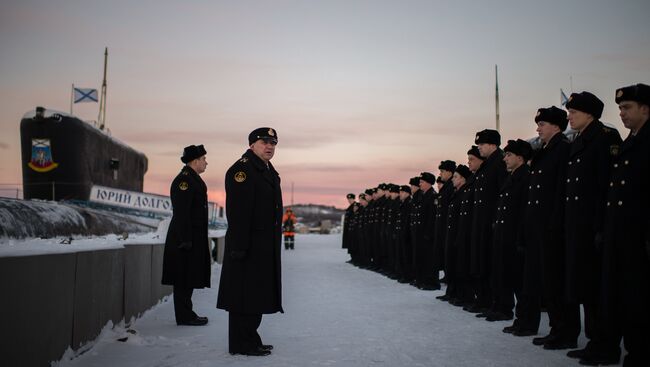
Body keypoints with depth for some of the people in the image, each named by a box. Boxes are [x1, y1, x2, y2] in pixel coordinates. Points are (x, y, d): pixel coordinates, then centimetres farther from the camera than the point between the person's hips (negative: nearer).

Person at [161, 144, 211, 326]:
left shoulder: (193, 180, 18)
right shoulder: (184, 180, -14)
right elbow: (181, 213, -20)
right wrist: (185, 241, -22)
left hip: (193, 238, 10)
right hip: (186, 238, -10)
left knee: (189, 278, 14)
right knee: (184, 279, -4)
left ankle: (186, 313, 21)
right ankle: (184, 316, 2)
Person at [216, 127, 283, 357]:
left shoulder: (270, 172, 19)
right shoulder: (241, 169, -11)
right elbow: (238, 211, -19)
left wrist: (275, 242, 18)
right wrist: (239, 246, -23)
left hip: (266, 246, 10)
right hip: (248, 245, -10)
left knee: (257, 293, 15)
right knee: (244, 293, -3)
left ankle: (251, 340, 25)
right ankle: (241, 344, 5)